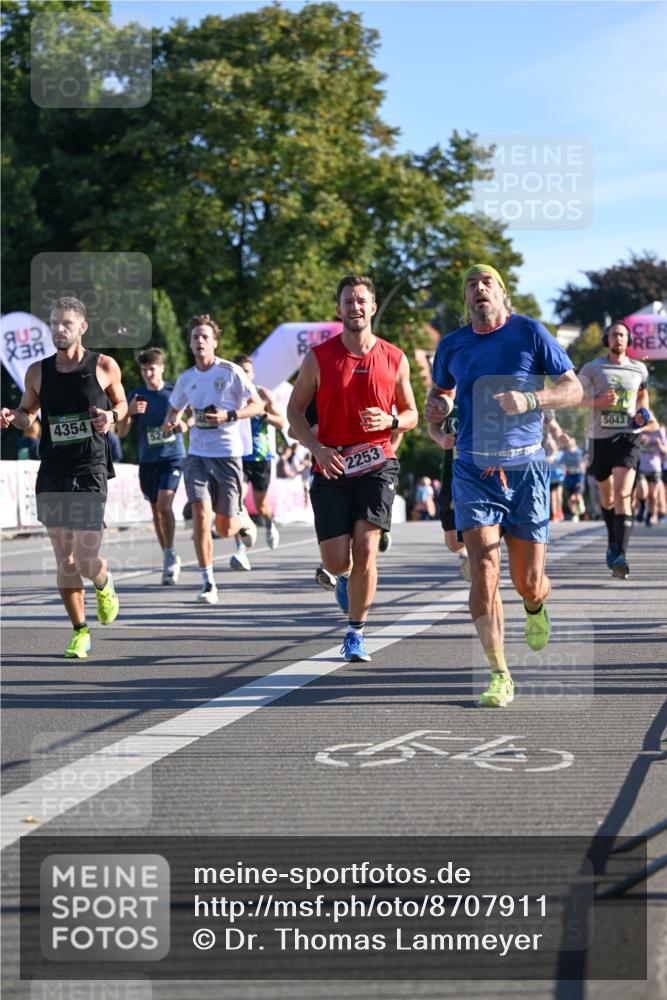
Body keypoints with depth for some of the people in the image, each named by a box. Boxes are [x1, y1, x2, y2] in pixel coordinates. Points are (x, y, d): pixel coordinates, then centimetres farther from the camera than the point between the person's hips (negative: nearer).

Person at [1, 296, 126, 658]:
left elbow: (121, 402, 15)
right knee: (64, 562, 2)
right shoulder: (37, 372, 5)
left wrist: (112, 416, -8)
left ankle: (104, 585, 28)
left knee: (86, 561, -8)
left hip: (90, 474, -2)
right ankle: (80, 631, 17)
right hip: (52, 475, 2)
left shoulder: (105, 367, -1)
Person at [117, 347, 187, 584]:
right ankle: (168, 558, 20)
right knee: (156, 509, 8)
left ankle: (171, 554, -7)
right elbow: (121, 433, 1)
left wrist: (184, 424, -12)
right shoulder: (136, 396, 4)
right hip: (147, 460, 3)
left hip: (173, 456, -3)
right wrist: (129, 412, -17)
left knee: (164, 505, -19)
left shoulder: (175, 391, 0)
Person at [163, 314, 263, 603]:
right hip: (197, 452, 3)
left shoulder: (231, 372, -6)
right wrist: (171, 422, 0)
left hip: (227, 452, -3)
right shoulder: (186, 378, 7)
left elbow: (257, 405, -3)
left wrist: (229, 416, -19)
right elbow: (175, 408, 24)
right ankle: (208, 583, -5)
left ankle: (243, 519, 38)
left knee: (224, 529, 0)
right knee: (200, 516, -12)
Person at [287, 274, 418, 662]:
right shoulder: (319, 358, 1)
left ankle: (356, 634, 3)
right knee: (336, 561, -4)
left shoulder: (395, 359, 3)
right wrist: (318, 448, -10)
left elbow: (411, 414, 13)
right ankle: (347, 578, 36)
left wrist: (390, 422, -11)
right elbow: (295, 410, 6)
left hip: (377, 464, 0)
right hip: (332, 467, 0)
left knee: (366, 548, -13)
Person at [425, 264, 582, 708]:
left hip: (525, 469, -1)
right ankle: (499, 675, -6)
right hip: (473, 469, 1)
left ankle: (536, 608, 41)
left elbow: (573, 389, -1)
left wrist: (529, 399, -19)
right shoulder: (452, 345, 7)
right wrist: (437, 408, 2)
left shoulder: (530, 332, -1)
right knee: (484, 571, -15)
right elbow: (440, 389, 26)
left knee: (528, 582, 2)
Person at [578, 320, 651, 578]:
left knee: (622, 494, -18)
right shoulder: (592, 369, 2)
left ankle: (620, 555, -25)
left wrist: (643, 412, 4)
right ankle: (613, 541, 41)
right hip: (601, 437, 1)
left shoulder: (639, 369, 8)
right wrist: (597, 402, -13)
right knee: (606, 494, 15)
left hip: (627, 435, -1)